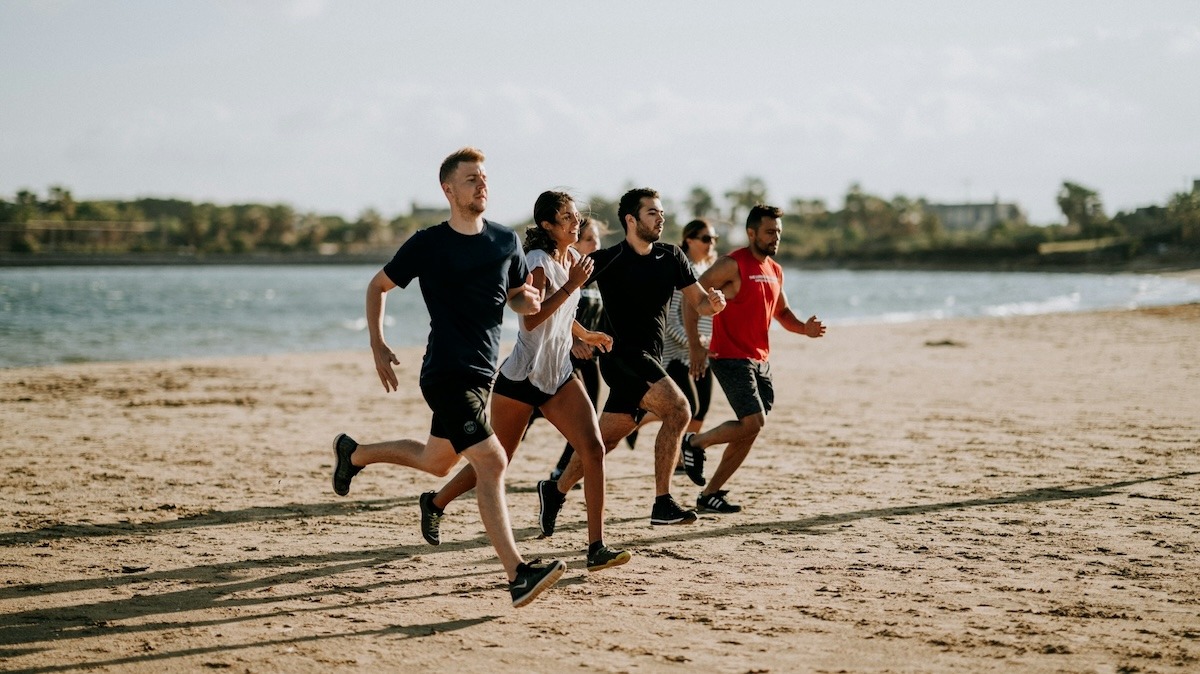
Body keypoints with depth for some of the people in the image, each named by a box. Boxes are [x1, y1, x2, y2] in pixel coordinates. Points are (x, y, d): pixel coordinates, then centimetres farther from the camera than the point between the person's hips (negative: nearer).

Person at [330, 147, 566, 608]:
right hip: (447, 374, -7)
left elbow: (518, 298, 18)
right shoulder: (428, 244, -6)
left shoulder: (506, 241, 7)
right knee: (491, 462, -18)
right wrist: (378, 347, -1)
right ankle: (517, 575, -20)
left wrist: (529, 301, -7)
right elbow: (378, 286, 6)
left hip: (482, 372, 7)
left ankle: (354, 453, 46)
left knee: (436, 461, 22)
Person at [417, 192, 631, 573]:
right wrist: (571, 286, -27)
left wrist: (585, 335, 24)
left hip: (559, 377, 7)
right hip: (521, 378, -7)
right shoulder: (537, 262, -14)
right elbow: (532, 319, -28)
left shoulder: (572, 259, 10)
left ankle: (596, 548, -12)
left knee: (594, 450, -12)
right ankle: (435, 503, 34)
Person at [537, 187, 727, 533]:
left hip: (650, 361, 6)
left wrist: (714, 301, -11)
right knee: (677, 408, -24)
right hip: (623, 356, -6)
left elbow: (699, 303, 10)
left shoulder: (672, 258, 7)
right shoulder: (608, 261, -8)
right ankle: (662, 503, -21)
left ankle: (555, 491, 27)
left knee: (605, 439, 9)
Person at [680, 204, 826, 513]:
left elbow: (781, 311, 26)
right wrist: (695, 345, -21)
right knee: (753, 422, -18)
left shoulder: (775, 270, 14)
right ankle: (695, 443, 6)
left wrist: (804, 328, 4)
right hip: (730, 357, -8)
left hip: (760, 360, 8)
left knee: (749, 430, 6)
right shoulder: (733, 265, -11)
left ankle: (709, 494, 15)